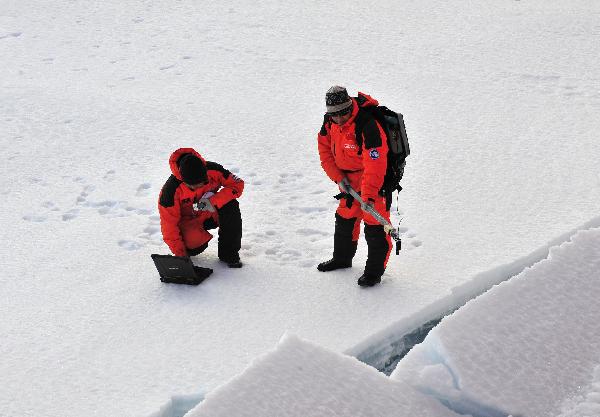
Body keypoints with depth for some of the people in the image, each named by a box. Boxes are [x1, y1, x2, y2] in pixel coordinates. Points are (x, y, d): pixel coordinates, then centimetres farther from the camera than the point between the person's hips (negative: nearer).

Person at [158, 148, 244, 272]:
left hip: (211, 213, 3)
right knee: (193, 240, -36)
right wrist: (180, 254, -26)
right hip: (188, 221, -3)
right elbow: (169, 224, -23)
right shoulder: (171, 190, -29)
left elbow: (237, 184, -15)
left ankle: (229, 253, -13)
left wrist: (213, 201, -30)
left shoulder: (213, 170, -24)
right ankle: (187, 249, 4)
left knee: (231, 207, -28)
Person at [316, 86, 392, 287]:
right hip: (350, 179, 7)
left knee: (374, 223, -8)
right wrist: (338, 178, -5)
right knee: (345, 217, 18)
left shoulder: (368, 126, -32)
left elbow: (374, 166, -34)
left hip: (376, 178, -7)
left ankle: (375, 270, 3)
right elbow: (325, 150, 4)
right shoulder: (330, 122, -8)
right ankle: (342, 258, 37)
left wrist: (369, 196, -36)